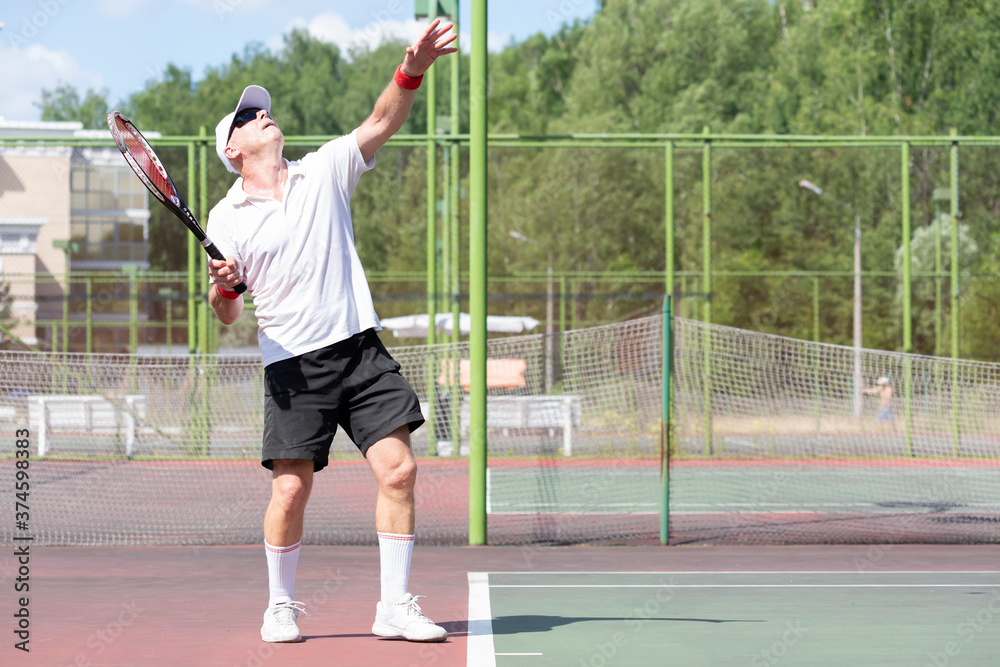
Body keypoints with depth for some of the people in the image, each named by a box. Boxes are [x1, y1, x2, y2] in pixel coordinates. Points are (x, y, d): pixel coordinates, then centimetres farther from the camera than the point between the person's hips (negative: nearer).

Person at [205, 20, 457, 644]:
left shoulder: (324, 172, 10)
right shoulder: (226, 219, 5)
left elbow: (382, 123, -1)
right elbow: (228, 315, 7)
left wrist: (412, 70, -17)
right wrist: (223, 288, -16)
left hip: (360, 349, 2)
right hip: (292, 365, -2)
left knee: (398, 468, -8)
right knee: (291, 488, -6)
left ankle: (396, 607, -1)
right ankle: (282, 607, 15)